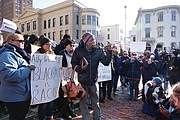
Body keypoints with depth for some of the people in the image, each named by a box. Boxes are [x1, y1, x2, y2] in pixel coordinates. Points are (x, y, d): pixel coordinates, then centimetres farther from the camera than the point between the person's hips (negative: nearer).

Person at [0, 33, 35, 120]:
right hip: (15, 97, -10)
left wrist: (29, 67, 10)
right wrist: (28, 69, -27)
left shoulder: (18, 54, 14)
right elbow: (7, 74, -32)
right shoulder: (8, 55, -19)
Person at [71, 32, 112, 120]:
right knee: (83, 103, 11)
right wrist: (80, 68, -19)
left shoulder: (98, 51, -1)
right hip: (82, 81, -2)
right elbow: (73, 64, -1)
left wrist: (109, 51, -19)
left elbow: (106, 62, -9)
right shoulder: (78, 50, -6)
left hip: (93, 80, 2)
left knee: (96, 102, 17)